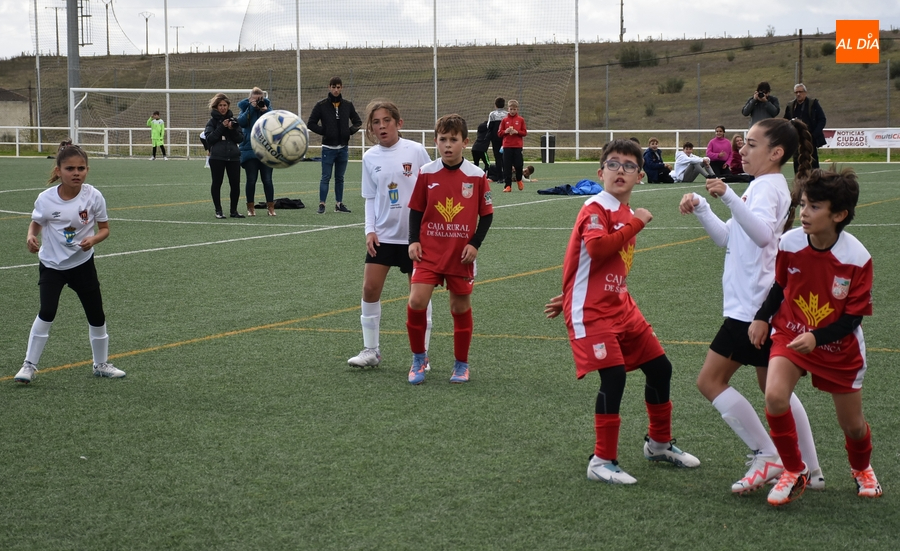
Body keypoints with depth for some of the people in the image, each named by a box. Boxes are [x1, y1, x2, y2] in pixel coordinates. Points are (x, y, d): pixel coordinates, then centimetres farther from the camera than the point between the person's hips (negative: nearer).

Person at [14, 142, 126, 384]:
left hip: (82, 263, 2)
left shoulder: (93, 196, -13)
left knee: (96, 315, 10)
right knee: (46, 313, -15)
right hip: (51, 264, -2)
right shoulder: (46, 199, -15)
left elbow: (104, 229, -4)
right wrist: (32, 237, -18)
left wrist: (92, 239, -24)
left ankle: (101, 364, 31)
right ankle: (30, 365, 0)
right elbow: (36, 223, 3)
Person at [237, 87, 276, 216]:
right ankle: (250, 207, 10)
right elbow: (241, 122, -15)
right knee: (251, 179, 0)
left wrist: (266, 111, -20)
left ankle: (270, 207, 6)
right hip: (249, 149, -1)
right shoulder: (246, 108, 3)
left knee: (267, 179, 0)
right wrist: (251, 108, -18)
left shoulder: (267, 106, 6)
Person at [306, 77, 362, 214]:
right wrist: (324, 131, -11)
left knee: (340, 178, 11)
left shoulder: (348, 105, 5)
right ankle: (322, 204, 0)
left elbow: (358, 122, 15)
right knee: (326, 177, -3)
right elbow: (311, 124, -1)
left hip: (343, 147, 3)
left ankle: (339, 204, 17)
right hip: (328, 147, -3)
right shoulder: (321, 105, -4)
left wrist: (350, 131, -3)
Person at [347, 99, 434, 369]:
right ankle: (371, 350, 10)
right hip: (383, 234, 3)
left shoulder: (416, 151, -7)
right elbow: (370, 198, 9)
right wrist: (370, 230, -2)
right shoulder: (370, 157, 2)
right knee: (370, 288, -3)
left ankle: (421, 354, 15)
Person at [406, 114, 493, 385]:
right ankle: (419, 358, 8)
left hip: (461, 255, 0)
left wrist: (475, 244, -7)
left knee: (461, 307, 8)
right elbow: (416, 210, 7)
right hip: (428, 251, 0)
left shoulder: (476, 176, -4)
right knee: (416, 302, -13)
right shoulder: (426, 173, -1)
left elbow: (486, 214, 3)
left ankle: (461, 364, 25)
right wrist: (413, 241, -4)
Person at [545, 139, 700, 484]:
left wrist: (571, 298, 18)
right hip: (591, 312, -9)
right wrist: (635, 225, -22)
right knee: (614, 376, -18)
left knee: (660, 367, 12)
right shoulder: (595, 209, -11)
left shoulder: (627, 215, 14)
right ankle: (602, 462, -7)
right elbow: (597, 248, -31)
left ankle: (659, 443, 32)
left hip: (620, 305, 9)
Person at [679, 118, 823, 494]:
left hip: (752, 307, -10)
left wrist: (729, 197, -44)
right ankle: (811, 470, 19)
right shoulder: (767, 186, 17)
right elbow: (726, 238, 20)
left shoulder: (766, 186, -14)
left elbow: (762, 233, -35)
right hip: (762, 304, 10)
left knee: (710, 381, -5)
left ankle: (766, 456, -5)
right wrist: (700, 208, 6)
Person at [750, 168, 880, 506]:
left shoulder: (857, 259, -22)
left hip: (839, 348, -1)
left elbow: (853, 317, -16)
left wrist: (816, 338, -28)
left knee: (852, 424, 11)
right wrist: (762, 318, -4)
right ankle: (795, 471, -2)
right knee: (775, 398, -25)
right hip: (790, 335, 1)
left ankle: (862, 468, 48)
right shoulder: (789, 243, -15)